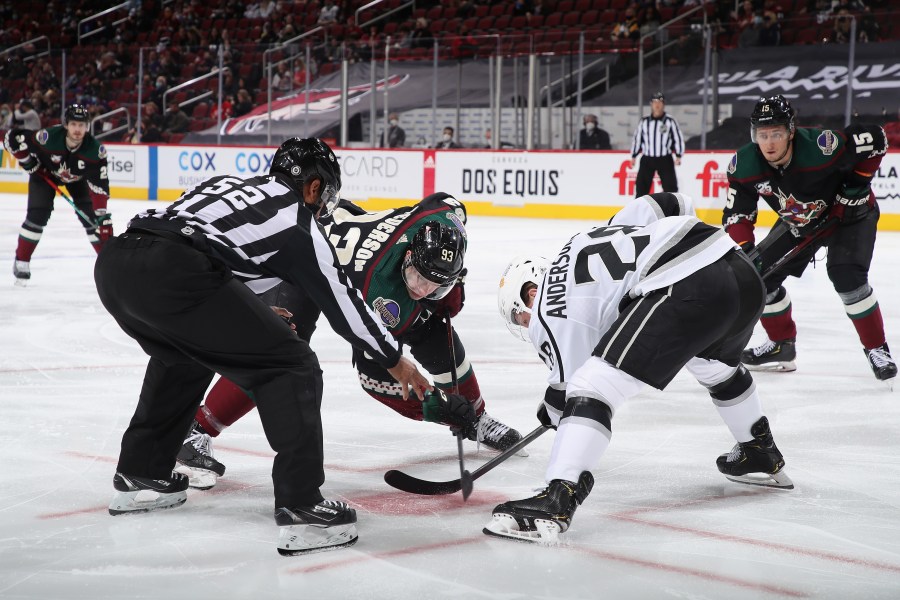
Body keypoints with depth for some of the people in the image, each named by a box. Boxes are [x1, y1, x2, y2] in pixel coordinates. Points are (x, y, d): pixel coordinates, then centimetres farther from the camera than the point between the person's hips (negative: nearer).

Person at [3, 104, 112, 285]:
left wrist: (102, 216, -33)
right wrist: (30, 163, -23)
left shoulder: (95, 149, -33)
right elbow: (12, 138, -27)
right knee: (37, 215, -13)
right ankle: (21, 262, 1)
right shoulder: (48, 137, -39)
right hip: (45, 173, -2)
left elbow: (99, 185, -30)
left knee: (91, 216, -8)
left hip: (77, 178, 2)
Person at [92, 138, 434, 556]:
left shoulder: (228, 184, 32)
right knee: (291, 367, 4)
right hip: (173, 275, -8)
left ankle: (140, 475, 40)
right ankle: (300, 508, -3)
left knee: (184, 356, 36)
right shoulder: (297, 224, 16)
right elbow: (342, 302, 22)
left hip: (113, 261, 8)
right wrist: (395, 360, 35)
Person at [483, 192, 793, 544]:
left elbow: (571, 383, 11)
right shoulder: (585, 244, 31)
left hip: (685, 290, -9)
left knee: (592, 385, -8)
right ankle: (762, 458, 56)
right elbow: (668, 205, 30)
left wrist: (552, 410, 31)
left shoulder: (550, 308, 9)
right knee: (716, 366, 40)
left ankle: (557, 501, -22)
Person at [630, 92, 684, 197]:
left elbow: (678, 139, 0)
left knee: (670, 187, -3)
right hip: (647, 160, 2)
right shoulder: (644, 122, 5)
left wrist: (678, 156, -10)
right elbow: (637, 138, 11)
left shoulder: (670, 122, -1)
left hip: (665, 160, -2)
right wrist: (634, 156, 9)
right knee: (641, 187, 0)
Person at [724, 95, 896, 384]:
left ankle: (877, 348, -6)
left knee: (847, 276, -24)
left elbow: (875, 139, -25)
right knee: (760, 272, -1)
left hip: (850, 212, -5)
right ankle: (782, 346, 17)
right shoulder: (744, 165, -23)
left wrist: (857, 184, -22)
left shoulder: (821, 147, -37)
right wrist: (745, 250, -26)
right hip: (798, 222, 5)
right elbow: (736, 213, -13)